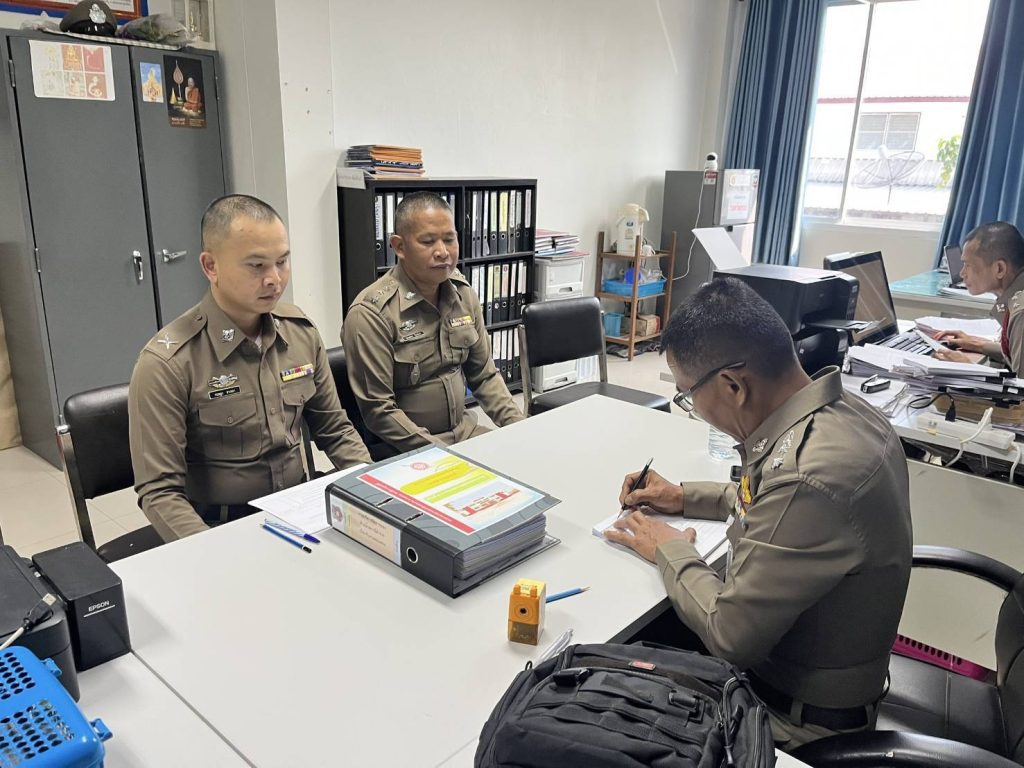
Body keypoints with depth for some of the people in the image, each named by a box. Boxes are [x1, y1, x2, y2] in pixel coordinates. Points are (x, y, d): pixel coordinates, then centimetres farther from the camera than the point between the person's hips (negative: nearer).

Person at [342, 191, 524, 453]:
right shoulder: (370, 314, -16)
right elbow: (378, 410, -16)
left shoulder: (463, 293, 5)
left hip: (465, 431, 7)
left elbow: (484, 376, 11)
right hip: (403, 452, -6)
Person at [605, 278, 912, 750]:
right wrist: (686, 498, 10)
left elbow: (729, 638, -27)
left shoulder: (807, 476, -36)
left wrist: (670, 552, -11)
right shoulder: (842, 410, -7)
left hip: (796, 718, -7)